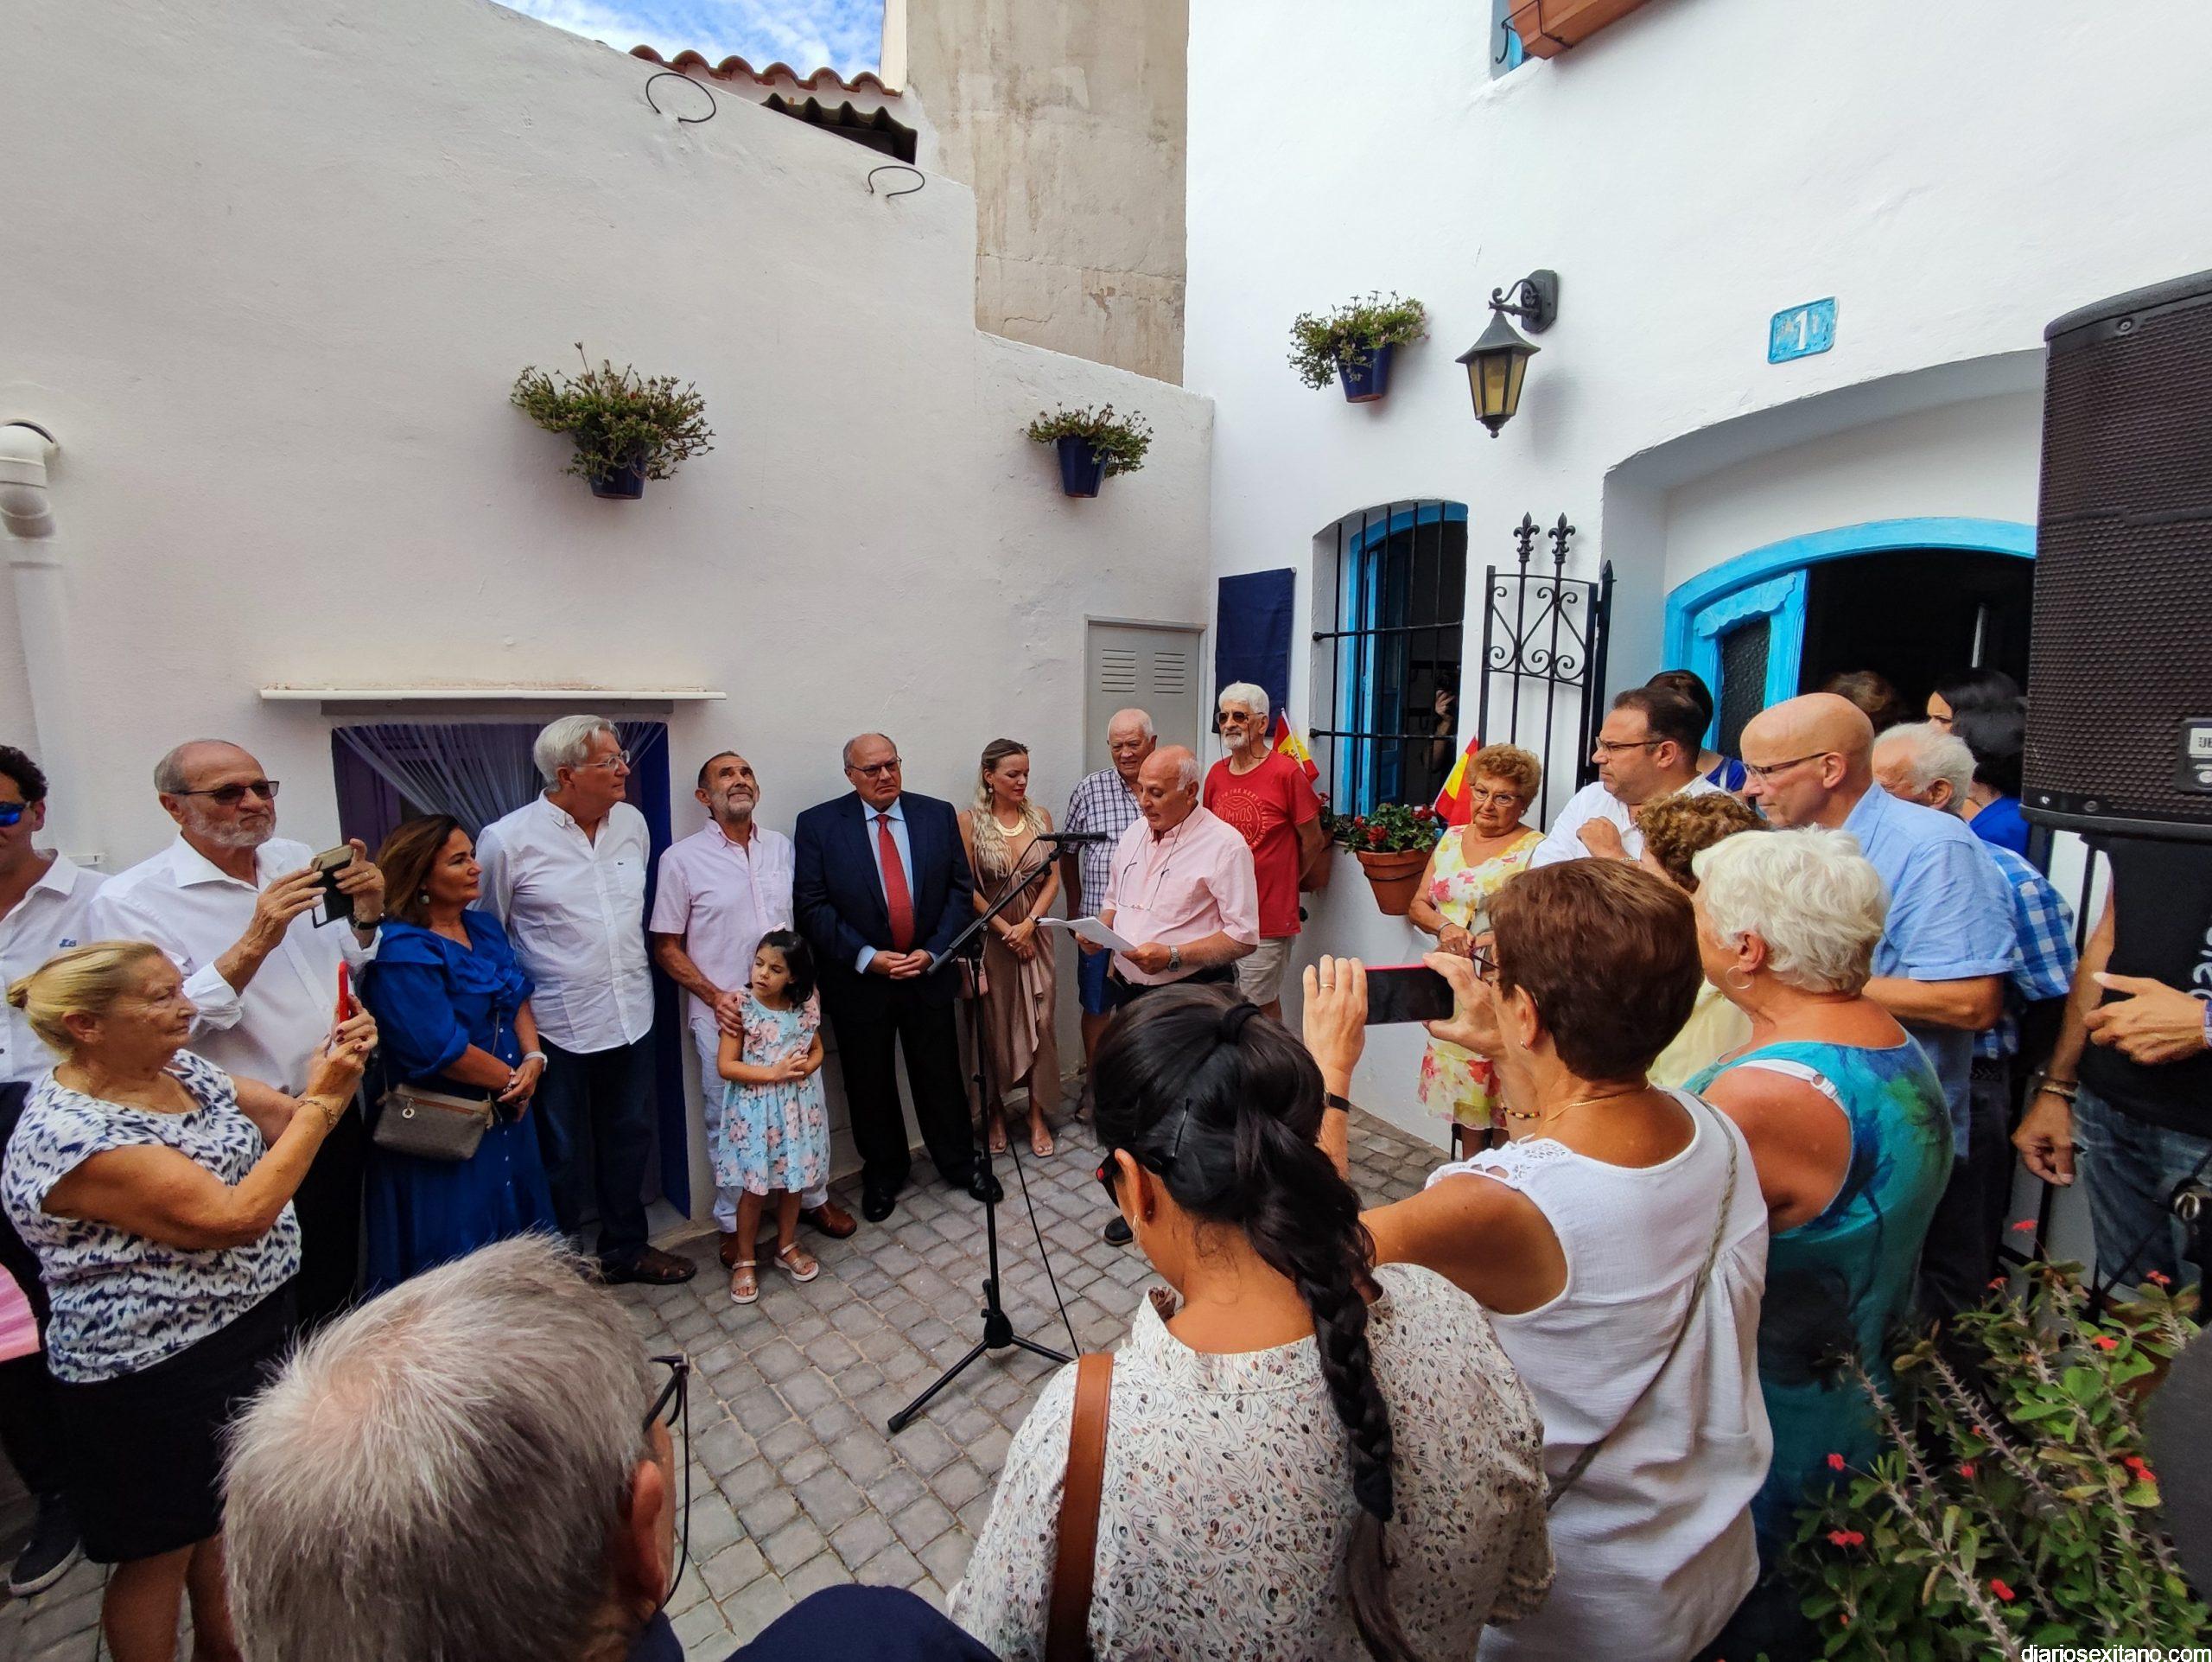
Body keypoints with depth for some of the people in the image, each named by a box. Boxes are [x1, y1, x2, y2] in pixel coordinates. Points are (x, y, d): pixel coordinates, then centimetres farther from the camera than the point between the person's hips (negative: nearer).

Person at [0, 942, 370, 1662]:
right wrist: (321, 1101, -28)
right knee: (162, 1550, 15)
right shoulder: (69, 1137, -26)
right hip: (160, 1377, -8)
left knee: (230, 1511, 26)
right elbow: (236, 1217, -31)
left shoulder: (180, 1068, -3)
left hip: (252, 1329, 8)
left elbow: (287, 1123, 3)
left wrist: (335, 1071, -17)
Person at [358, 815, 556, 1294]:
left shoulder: (485, 927, 5)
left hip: (506, 1112, 8)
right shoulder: (402, 952, -20)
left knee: (516, 1228, 21)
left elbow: (518, 999, 9)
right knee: (456, 1255, 7)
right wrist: (513, 1079, -11)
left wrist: (534, 1059, -8)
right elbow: (442, 1048, -24)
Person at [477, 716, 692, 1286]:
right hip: (557, 1026, -5)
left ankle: (626, 1248, 39)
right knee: (561, 1155, 13)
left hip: (630, 1017, 5)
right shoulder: (508, 840, -13)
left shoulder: (632, 823, 1)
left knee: (628, 1141, 19)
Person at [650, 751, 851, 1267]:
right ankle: (733, 1223, 30)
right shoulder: (682, 858, -6)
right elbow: (666, 947, -4)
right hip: (723, 1011, -3)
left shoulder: (781, 847, 5)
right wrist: (715, 996, -14)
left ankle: (812, 1197, 36)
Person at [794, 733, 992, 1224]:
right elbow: (812, 905, -9)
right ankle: (882, 1175, 37)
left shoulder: (938, 814, 0)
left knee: (941, 1076, 13)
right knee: (870, 1086, 14)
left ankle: (960, 1163, 35)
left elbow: (961, 889, 1)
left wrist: (933, 950, -10)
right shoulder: (817, 825, -6)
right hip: (858, 979, -1)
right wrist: (866, 957, -18)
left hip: (928, 972, 1)